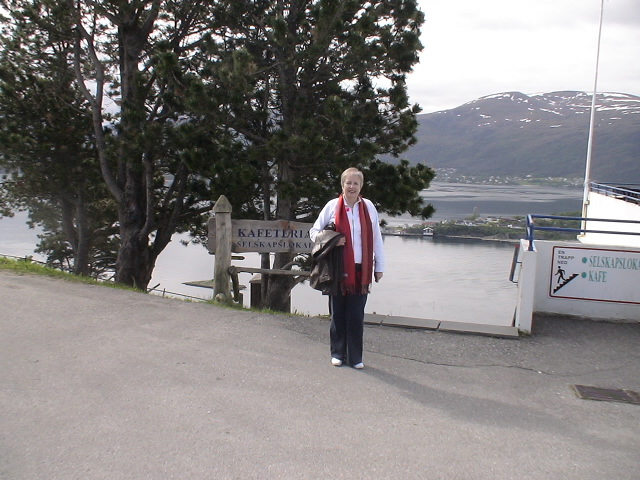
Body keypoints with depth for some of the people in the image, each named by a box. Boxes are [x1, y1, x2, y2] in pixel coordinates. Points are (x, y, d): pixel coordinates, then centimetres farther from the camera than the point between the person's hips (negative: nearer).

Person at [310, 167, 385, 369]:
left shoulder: (369, 207, 6)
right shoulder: (332, 206, 1)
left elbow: (376, 239, 9)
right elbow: (314, 231, 8)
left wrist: (379, 267, 8)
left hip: (361, 270, 1)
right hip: (338, 269, -1)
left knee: (356, 315, 3)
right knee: (338, 313, 7)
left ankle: (355, 357, 14)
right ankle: (338, 353, 22)